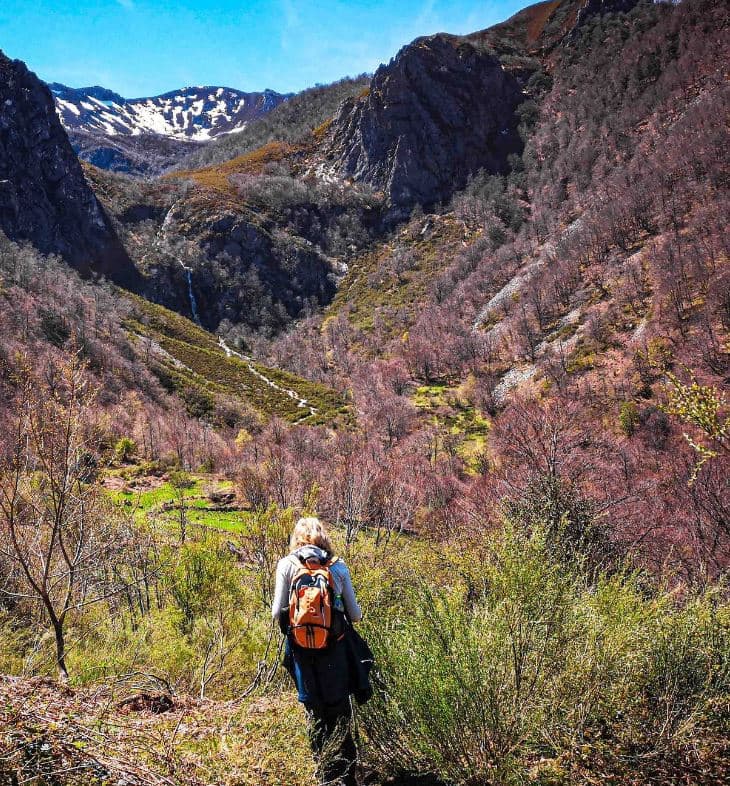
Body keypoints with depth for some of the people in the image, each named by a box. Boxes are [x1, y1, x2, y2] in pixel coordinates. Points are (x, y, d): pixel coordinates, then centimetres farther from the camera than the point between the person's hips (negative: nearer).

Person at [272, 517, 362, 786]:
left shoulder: (286, 565, -1)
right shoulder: (338, 566, 1)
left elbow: (277, 613, -3)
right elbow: (355, 614, 4)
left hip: (301, 646, 0)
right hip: (335, 647, 0)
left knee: (315, 712, 13)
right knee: (340, 711, 11)